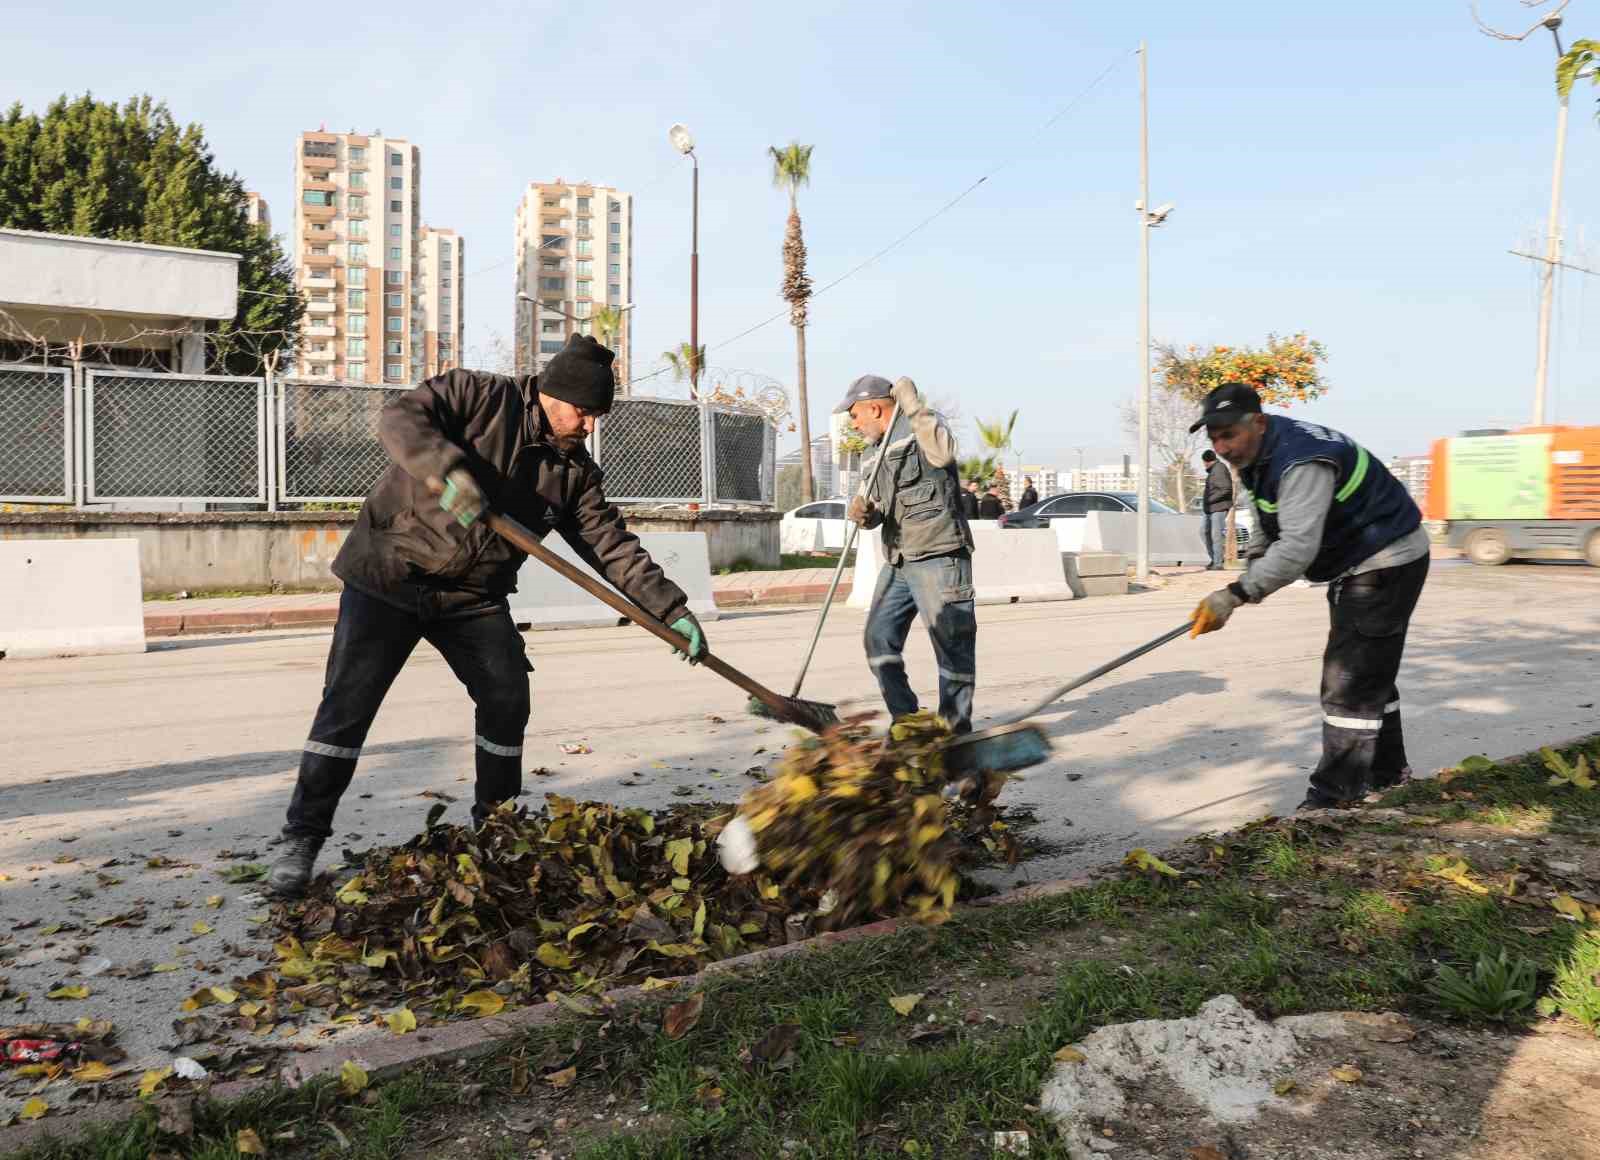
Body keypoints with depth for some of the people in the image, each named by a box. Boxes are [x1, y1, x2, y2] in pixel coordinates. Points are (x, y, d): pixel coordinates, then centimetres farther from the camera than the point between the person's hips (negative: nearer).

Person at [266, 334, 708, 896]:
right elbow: (401, 417, -24)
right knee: (348, 703, -7)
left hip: (474, 597, 5)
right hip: (391, 573, -5)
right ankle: (302, 840, 4)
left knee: (507, 701, 1)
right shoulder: (480, 395, -11)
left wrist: (673, 610, -11)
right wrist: (447, 470, -43)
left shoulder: (574, 469, 2)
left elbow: (612, 544, -2)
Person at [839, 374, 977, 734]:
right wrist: (865, 513, -1)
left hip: (937, 558, -9)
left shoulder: (922, 425, -4)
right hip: (897, 562, 9)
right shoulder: (884, 448, 22)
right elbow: (880, 509, 22)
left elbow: (942, 452, -27)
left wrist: (912, 406, -21)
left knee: (953, 645, -2)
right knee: (879, 639, 6)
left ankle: (956, 726, 8)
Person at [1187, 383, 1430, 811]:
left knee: (1350, 678, -11)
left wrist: (1235, 595, -42)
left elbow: (1297, 548, -40)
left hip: (1387, 563, -11)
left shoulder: (1302, 462, -31)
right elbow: (1270, 527, 18)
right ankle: (1386, 772, 34)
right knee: (1368, 672, 20)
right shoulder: (1261, 455, 2)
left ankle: (1335, 795, -5)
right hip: (1355, 565, 11)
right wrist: (1253, 574, 7)